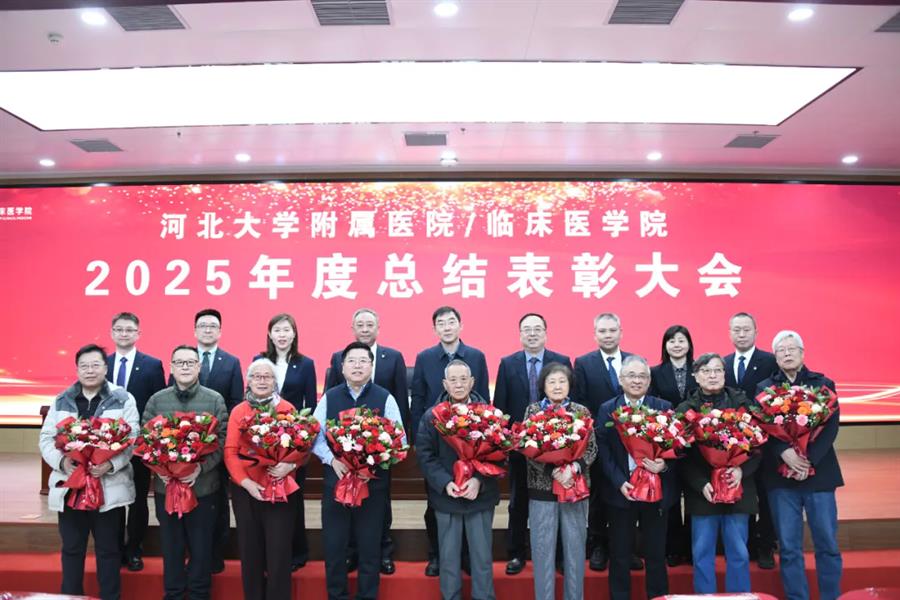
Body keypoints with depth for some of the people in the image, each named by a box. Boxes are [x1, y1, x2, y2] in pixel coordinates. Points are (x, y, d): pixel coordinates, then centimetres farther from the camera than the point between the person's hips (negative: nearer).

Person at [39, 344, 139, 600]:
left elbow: (132, 439, -8)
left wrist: (112, 464, -24)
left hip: (109, 487, -3)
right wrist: (61, 461, -13)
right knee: (71, 549, 15)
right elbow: (46, 438, 6)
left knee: (108, 550, 9)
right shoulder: (61, 401, 8)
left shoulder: (123, 399, -2)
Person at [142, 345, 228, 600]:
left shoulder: (215, 400, -1)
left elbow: (223, 440, -5)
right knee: (171, 547, 12)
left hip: (204, 486, -1)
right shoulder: (156, 400, 5)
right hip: (166, 486, 2)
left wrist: (201, 467, -18)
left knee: (201, 547, 8)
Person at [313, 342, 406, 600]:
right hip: (335, 480, 2)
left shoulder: (385, 398, -2)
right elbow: (315, 435, 4)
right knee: (334, 544, 9)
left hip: (373, 482, -1)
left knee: (370, 546, 9)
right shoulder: (329, 397, 4)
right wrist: (332, 460, -12)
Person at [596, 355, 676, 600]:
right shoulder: (607, 409, 2)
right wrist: (619, 482, -14)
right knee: (620, 555, 9)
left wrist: (664, 465, -21)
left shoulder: (664, 408, 3)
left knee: (656, 555, 11)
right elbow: (603, 451, -4)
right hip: (620, 490, 0)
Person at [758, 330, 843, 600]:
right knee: (788, 547, 5)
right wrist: (784, 452, -19)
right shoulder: (764, 389, 6)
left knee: (827, 544, 6)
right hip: (781, 475, 0)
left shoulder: (824, 384, 5)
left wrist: (810, 460, -15)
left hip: (819, 473, 0)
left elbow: (831, 426, -4)